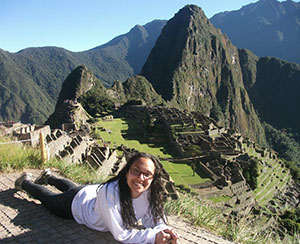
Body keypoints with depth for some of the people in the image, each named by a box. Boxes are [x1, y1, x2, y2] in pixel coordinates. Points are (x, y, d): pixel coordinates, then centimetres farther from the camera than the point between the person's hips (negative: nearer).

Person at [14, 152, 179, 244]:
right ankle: (25, 182, 55)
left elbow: (155, 220, -20)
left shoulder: (150, 192, -32)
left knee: (71, 187, 36)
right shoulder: (110, 192, -47)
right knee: (47, 197, 26)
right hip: (76, 203, -5)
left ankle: (48, 177, 64)